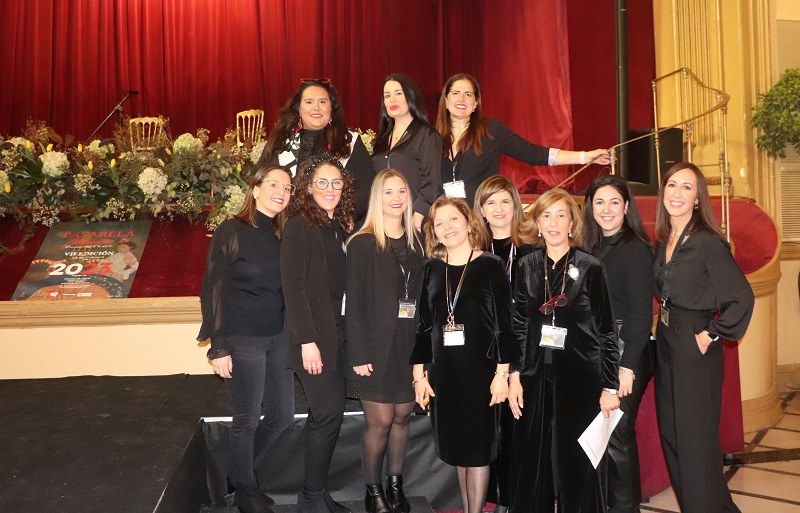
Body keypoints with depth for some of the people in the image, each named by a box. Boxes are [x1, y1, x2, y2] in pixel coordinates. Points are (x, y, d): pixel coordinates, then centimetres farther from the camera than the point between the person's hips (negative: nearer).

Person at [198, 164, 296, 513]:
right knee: (248, 418, 4)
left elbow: (288, 290, 9)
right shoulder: (232, 231, -8)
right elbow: (214, 291, -11)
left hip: (278, 338, 6)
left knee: (282, 415, 12)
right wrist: (218, 347, -14)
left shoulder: (282, 236, 8)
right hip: (242, 340, -6)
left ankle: (243, 471, 35)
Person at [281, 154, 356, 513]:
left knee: (325, 414, 10)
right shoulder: (299, 226, -7)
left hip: (340, 332, 7)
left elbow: (344, 283, 12)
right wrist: (307, 340, -18)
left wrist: (351, 334, 4)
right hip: (314, 334, -7)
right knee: (330, 411, -6)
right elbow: (293, 285, -14)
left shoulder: (341, 226, 14)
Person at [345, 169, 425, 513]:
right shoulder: (362, 243, -4)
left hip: (410, 344, 4)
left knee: (402, 417, 11)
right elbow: (354, 302, -8)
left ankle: (395, 485, 28)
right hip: (377, 346, -4)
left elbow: (423, 296, 10)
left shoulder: (416, 243, 10)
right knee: (380, 421, 0)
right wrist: (359, 354, -13)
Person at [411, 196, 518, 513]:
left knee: (477, 446, 5)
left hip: (480, 371, -4)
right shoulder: (432, 269, 7)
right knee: (456, 447, 13)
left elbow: (504, 323, -6)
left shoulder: (491, 266, -4)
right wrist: (419, 373, 5)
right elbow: (424, 324, 8)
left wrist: (502, 373, -10)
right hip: (442, 373, 4)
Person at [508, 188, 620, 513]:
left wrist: (610, 387, -5)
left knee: (577, 460, 7)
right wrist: (514, 375, 1)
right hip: (536, 377, 3)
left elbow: (606, 331, -3)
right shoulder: (527, 267, 4)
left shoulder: (590, 268, -4)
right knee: (532, 460, 10)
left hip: (580, 378, -3)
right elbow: (518, 325, 7)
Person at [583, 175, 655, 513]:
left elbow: (641, 311, -15)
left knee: (617, 433, 1)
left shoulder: (635, 248, -10)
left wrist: (627, 365, -17)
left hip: (626, 352, -6)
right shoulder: (593, 248, 10)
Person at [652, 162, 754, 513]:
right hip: (666, 343, 8)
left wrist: (712, 335, -14)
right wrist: (665, 324, 7)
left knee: (695, 442, 3)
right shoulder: (663, 243, 7)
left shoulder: (708, 243, -15)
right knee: (671, 436, 17)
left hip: (695, 350, -8)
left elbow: (742, 298, -16)